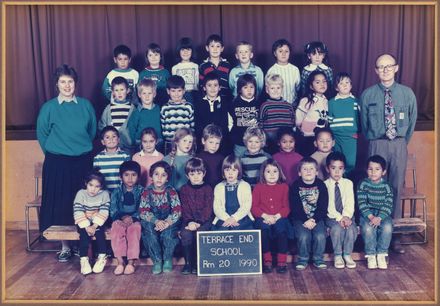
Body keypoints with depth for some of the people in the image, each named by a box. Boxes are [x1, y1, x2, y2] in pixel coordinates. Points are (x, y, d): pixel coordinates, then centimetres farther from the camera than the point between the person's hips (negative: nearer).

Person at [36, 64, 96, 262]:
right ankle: (65, 246, 15)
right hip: (57, 163, -1)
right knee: (60, 204, 2)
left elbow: (93, 131, 12)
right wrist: (53, 152, 9)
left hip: (83, 162, 1)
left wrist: (83, 148, 12)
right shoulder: (49, 107, -1)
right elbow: (42, 134, 7)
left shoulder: (85, 105, 4)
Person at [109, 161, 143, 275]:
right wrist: (122, 217, -17)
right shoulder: (116, 192, 9)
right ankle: (120, 262, -29)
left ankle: (131, 262, -31)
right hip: (120, 219, 1)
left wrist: (132, 218, -19)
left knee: (134, 229, -32)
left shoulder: (141, 191, 5)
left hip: (135, 219, -1)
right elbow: (113, 211, 1)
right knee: (116, 230, -29)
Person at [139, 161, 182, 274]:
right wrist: (156, 221, -28)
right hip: (152, 221, 1)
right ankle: (157, 260, -21)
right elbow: (143, 211, -11)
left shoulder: (171, 191, -3)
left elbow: (177, 210, -12)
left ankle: (168, 259, -13)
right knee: (148, 226, -31)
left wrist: (167, 222, -29)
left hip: (169, 221, -1)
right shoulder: (147, 192, -2)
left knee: (168, 230, -33)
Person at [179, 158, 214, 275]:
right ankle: (187, 262, -12)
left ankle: (197, 263, -13)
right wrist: (189, 222, -16)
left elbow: (208, 209, -4)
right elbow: (185, 208, 1)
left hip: (204, 220, -1)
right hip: (189, 220, 2)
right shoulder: (184, 189, 10)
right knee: (185, 234, -28)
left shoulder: (208, 189, 4)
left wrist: (199, 222, -18)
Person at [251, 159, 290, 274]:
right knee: (263, 228, -33)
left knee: (281, 229, -33)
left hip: (279, 218, 0)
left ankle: (282, 261, -22)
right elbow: (254, 207, 4)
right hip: (263, 218, 0)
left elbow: (286, 207, 5)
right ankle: (267, 261, -22)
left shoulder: (284, 187, 13)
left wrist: (276, 217, -13)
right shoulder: (258, 187, 13)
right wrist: (265, 216, -13)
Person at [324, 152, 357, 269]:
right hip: (332, 216, -2)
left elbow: (350, 203, -2)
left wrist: (346, 216, -19)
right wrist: (339, 218, -20)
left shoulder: (348, 183, 8)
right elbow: (328, 206, -8)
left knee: (351, 229, -28)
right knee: (337, 228, -31)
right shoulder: (325, 184, 0)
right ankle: (338, 256, -12)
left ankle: (347, 255, -9)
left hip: (346, 215, 2)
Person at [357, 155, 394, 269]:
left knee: (387, 227, -29)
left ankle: (381, 254, -13)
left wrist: (379, 218, -21)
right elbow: (362, 204, -9)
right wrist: (371, 216, -22)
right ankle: (370, 255, -14)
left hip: (383, 214, 1)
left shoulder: (386, 187, 1)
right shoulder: (363, 184, -2)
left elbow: (388, 205, -6)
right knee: (368, 228, -31)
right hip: (367, 214, -1)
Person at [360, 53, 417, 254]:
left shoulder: (407, 93, 5)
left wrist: (403, 143, 11)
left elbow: (412, 120, 13)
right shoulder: (368, 95, 1)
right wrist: (373, 142, 8)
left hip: (399, 145, 2)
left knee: (397, 187, 5)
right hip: (377, 145, -1)